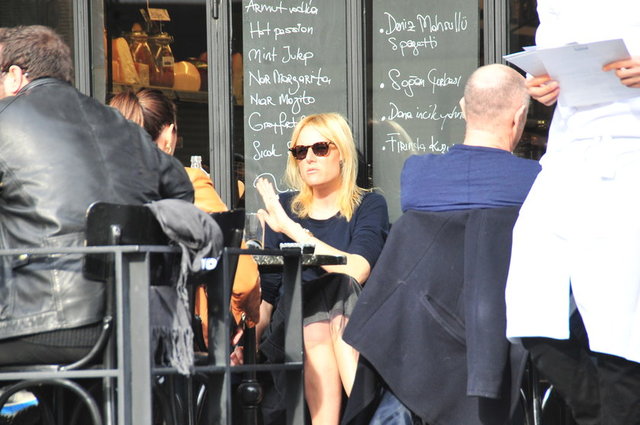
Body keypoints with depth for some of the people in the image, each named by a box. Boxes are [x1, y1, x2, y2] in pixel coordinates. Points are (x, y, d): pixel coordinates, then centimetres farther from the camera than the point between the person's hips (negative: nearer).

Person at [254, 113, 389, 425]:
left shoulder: (368, 206, 4)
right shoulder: (283, 208, 13)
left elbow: (356, 271, -17)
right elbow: (267, 293, 11)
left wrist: (291, 228, -15)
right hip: (294, 330, 2)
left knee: (340, 288, -33)